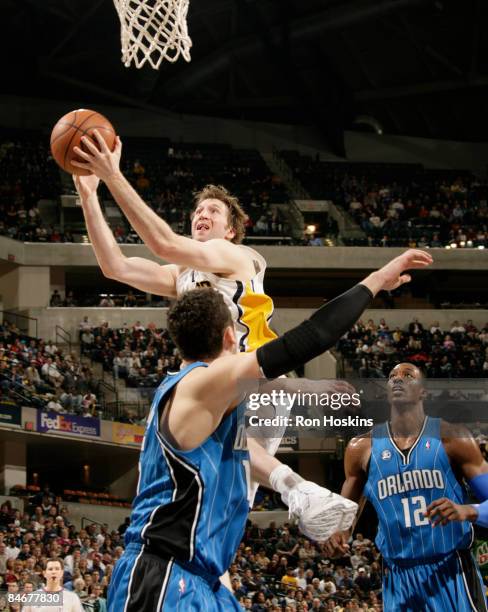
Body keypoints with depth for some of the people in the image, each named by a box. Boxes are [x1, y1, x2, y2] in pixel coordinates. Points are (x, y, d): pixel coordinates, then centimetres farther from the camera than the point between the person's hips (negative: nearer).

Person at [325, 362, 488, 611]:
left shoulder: (452, 438, -2)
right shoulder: (363, 448, 5)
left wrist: (467, 511, -25)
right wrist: (338, 534, -6)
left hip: (453, 572, -2)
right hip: (398, 578, 2)